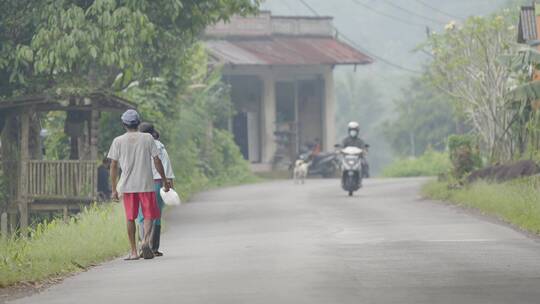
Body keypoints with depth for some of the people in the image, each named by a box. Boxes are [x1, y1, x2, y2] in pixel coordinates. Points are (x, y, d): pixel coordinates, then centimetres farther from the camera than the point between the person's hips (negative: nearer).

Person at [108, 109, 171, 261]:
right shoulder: (147, 138, 0)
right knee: (149, 215, 5)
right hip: (146, 184, -1)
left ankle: (133, 251, 9)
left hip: (127, 185, 1)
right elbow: (157, 161, 0)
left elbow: (113, 166, 0)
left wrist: (114, 189, 4)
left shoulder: (118, 141, 2)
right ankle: (146, 240, -20)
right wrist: (165, 180, 9)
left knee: (130, 218, 9)